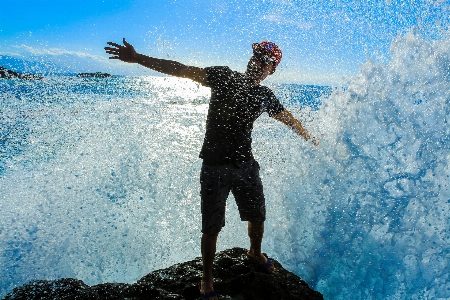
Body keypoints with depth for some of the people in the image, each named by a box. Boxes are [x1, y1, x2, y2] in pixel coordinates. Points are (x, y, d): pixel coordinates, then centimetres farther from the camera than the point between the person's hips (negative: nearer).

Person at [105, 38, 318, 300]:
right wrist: (136, 58, -17)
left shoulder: (265, 96, 6)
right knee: (212, 227, 2)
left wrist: (311, 138, 35)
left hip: (246, 166, 4)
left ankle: (256, 253, 50)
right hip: (215, 166, -4)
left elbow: (290, 119, 23)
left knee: (258, 217, 18)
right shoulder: (225, 77, -6)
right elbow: (181, 70, -12)